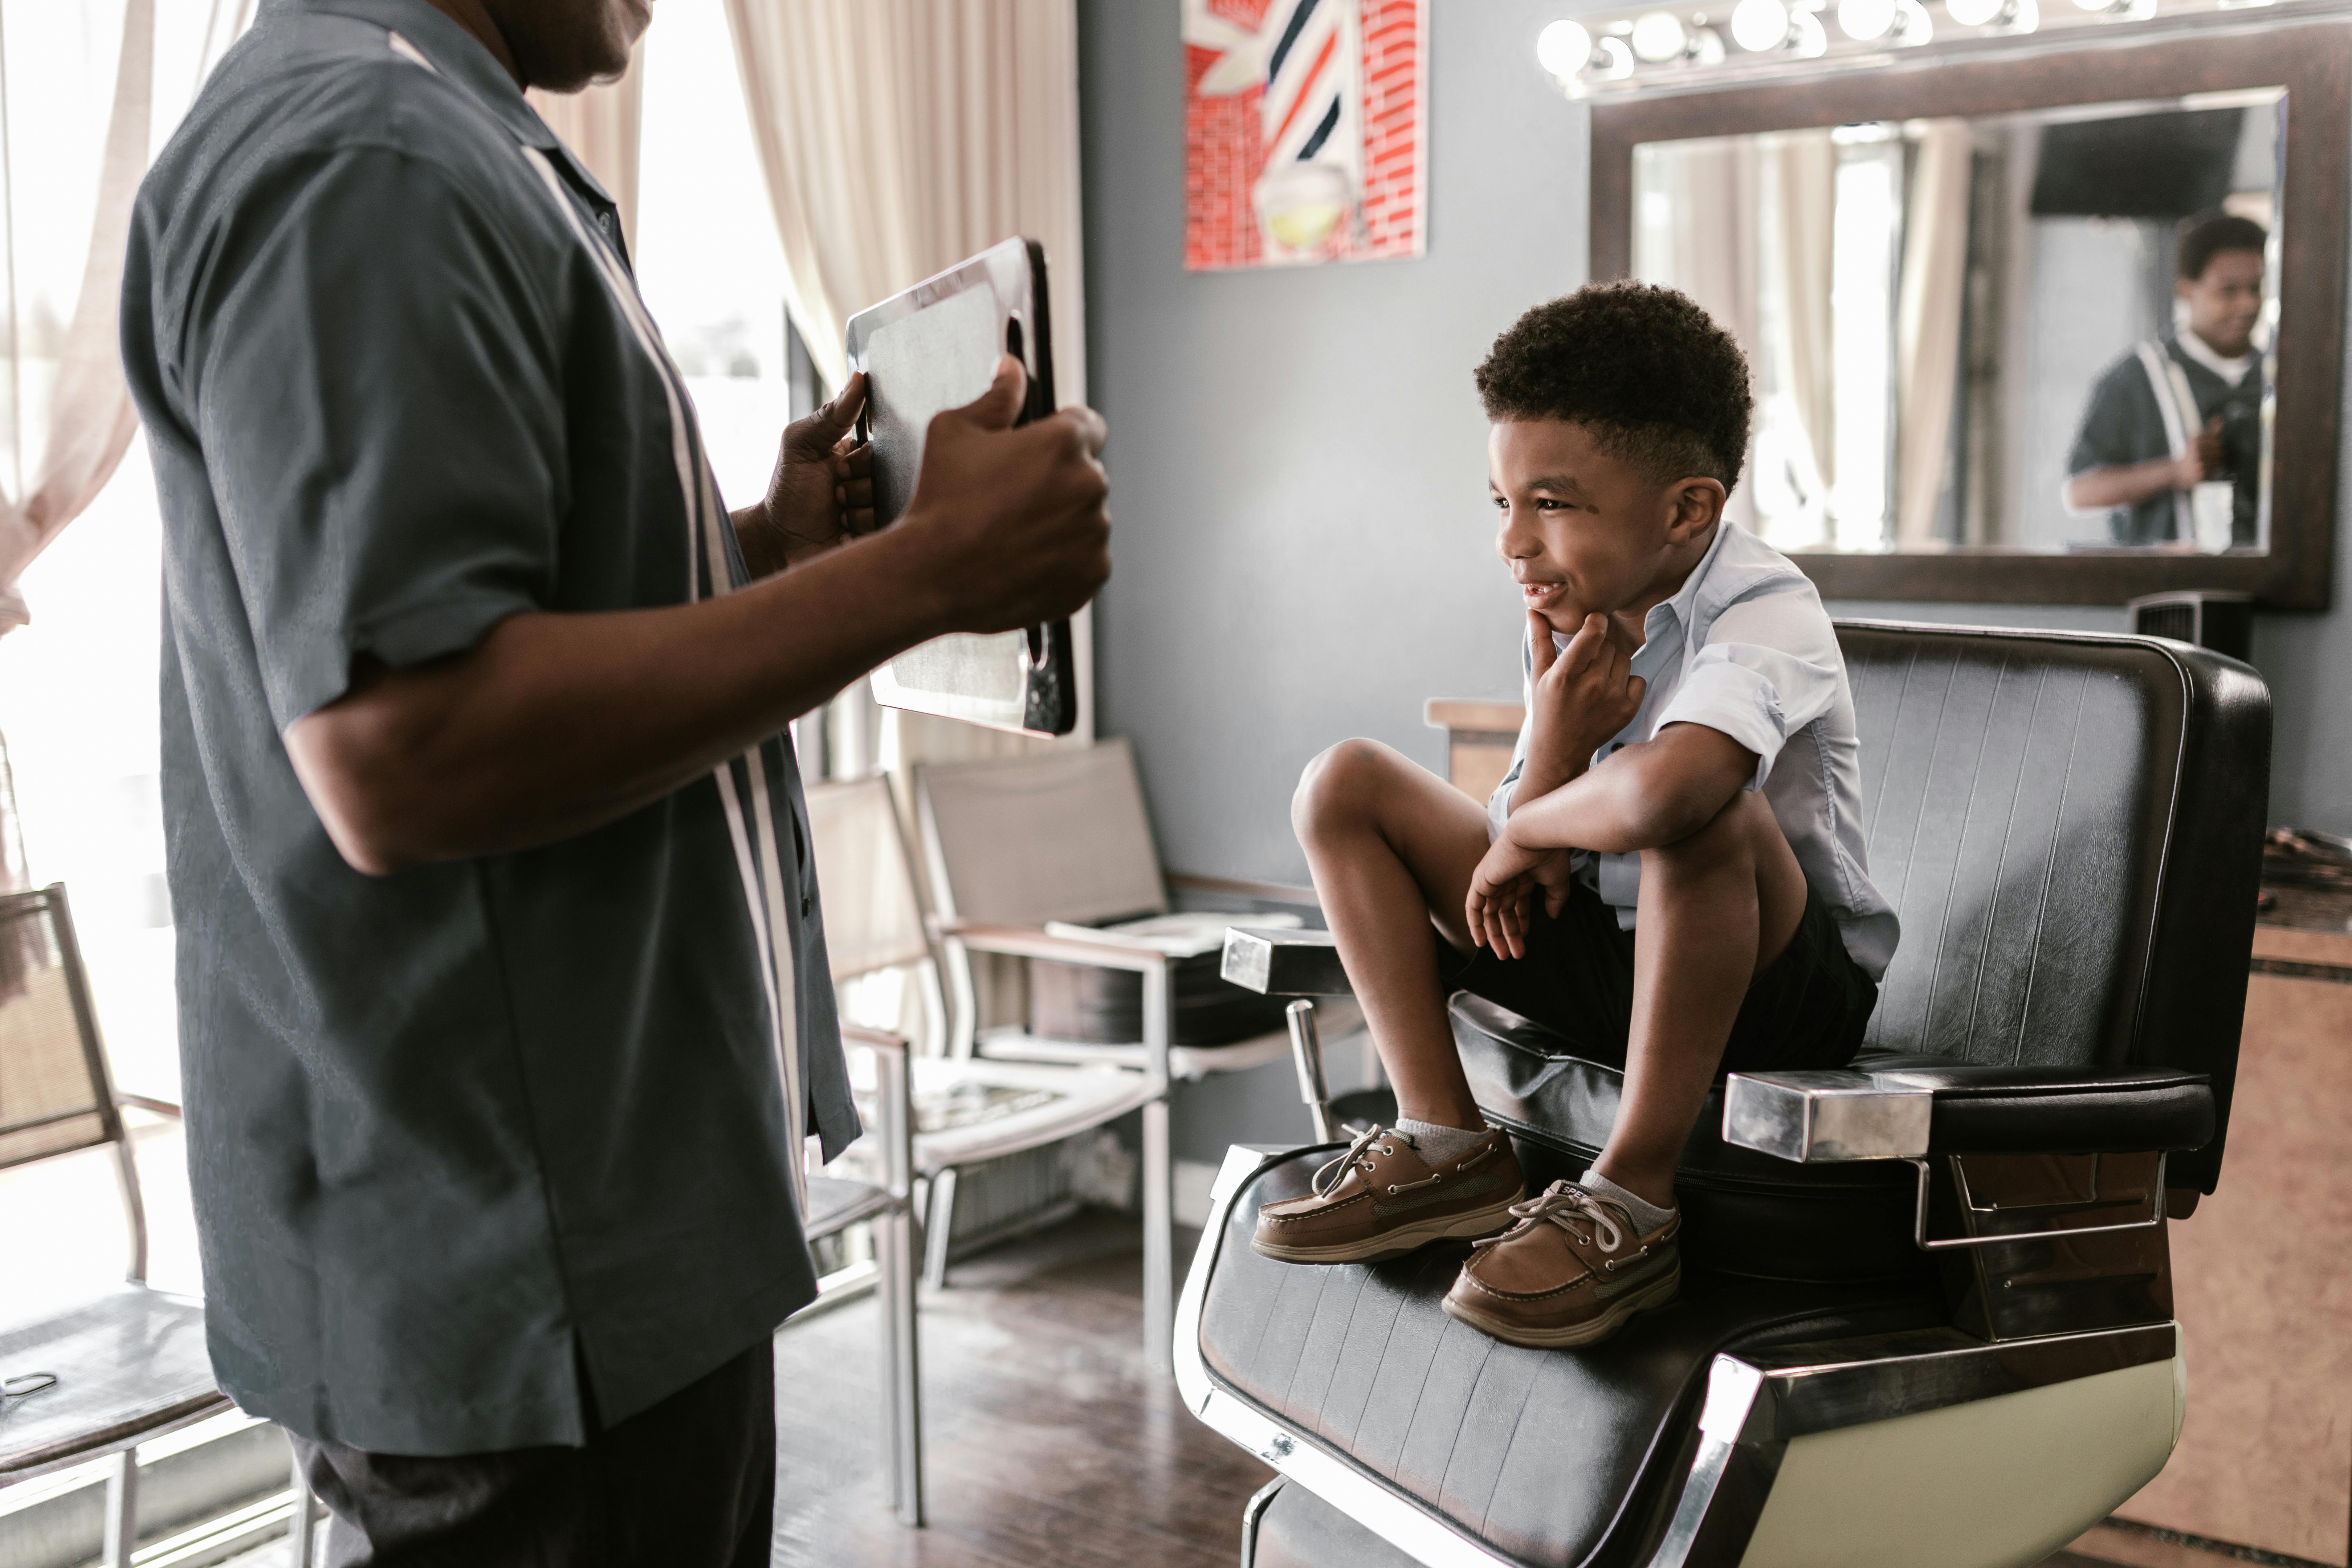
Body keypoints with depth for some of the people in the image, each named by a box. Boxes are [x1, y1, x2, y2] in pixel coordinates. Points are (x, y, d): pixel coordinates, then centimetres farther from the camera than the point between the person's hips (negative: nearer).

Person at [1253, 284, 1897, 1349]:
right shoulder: (1571, 624, 0)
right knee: (1345, 785, 0)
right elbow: (1521, 885, -2)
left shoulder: (1765, 618, -23)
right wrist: (1553, 740, -22)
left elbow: (1661, 791, -48)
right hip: (1616, 962, 7)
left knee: (1699, 812, -41)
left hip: (1795, 990, -7)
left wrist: (1527, 830, -27)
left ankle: (1632, 1203, -26)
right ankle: (1446, 1148, -2)